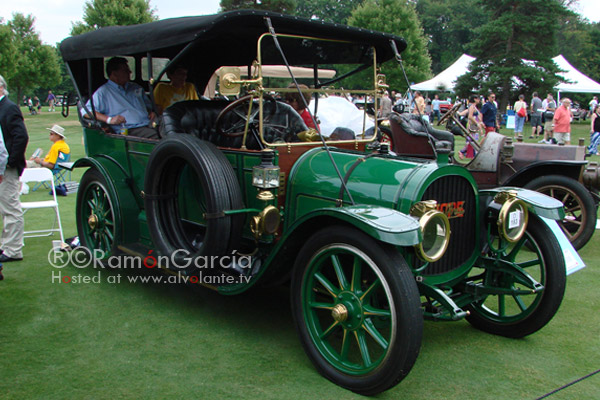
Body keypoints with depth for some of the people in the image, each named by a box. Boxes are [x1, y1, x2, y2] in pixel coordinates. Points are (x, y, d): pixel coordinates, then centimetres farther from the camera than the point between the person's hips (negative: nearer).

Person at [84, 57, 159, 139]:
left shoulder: (136, 88, 29)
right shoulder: (103, 92, 9)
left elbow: (149, 105, 39)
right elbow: (86, 111, 0)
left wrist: (152, 112, 12)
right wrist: (109, 119, -14)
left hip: (149, 125, 6)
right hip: (129, 131, -6)